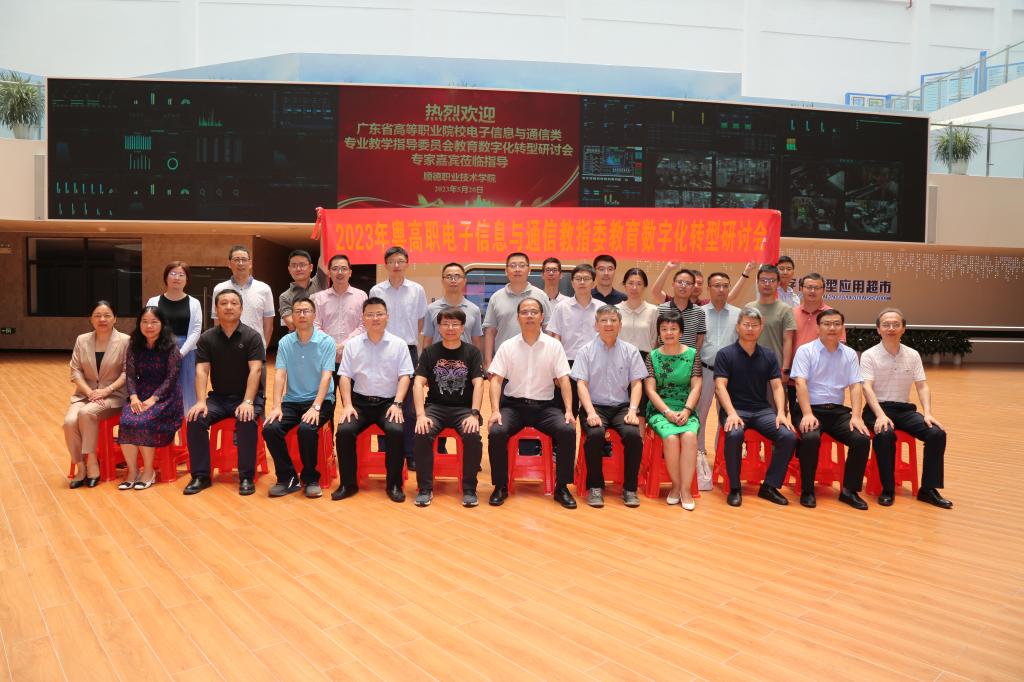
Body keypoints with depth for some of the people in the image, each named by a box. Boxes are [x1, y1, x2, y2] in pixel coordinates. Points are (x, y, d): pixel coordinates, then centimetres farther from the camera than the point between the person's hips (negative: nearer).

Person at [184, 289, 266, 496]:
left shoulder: (252, 336, -6)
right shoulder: (207, 338, 3)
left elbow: (255, 370, -15)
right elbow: (201, 371, -5)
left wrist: (248, 402, -28)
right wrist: (201, 401, -20)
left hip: (247, 396, -3)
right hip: (218, 397, 3)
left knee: (247, 421, -33)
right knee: (195, 419, -22)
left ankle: (246, 477, -20)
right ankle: (201, 475, -10)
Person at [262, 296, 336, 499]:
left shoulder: (326, 342, -5)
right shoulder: (285, 342, 5)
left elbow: (326, 377, -12)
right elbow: (279, 375, -2)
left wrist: (316, 407, -23)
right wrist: (276, 406, -15)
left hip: (320, 400, -4)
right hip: (291, 400, 4)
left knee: (307, 429, -32)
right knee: (270, 428, -22)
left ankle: (311, 479, -8)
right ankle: (287, 478, -2)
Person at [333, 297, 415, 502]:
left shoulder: (399, 344, 4)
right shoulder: (352, 345, 7)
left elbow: (405, 376, -1)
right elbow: (344, 376, 5)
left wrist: (397, 404, -13)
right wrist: (347, 405, -7)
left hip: (388, 402, -1)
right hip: (360, 401, 2)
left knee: (396, 431, -29)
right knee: (344, 431, -24)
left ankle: (394, 484, -11)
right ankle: (348, 483, -7)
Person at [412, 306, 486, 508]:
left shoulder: (473, 352, 3)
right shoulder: (429, 352, 4)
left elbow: (478, 384, -7)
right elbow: (418, 384, -5)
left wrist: (474, 414, -22)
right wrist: (421, 415, -20)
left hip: (464, 408, -1)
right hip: (436, 406, 1)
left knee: (473, 436, -30)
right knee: (421, 435, -28)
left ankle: (469, 489, -12)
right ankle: (425, 488, -12)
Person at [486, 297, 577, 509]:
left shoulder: (554, 346, 4)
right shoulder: (507, 347, 4)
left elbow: (563, 380, 0)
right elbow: (496, 380, -1)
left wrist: (569, 410, -13)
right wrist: (495, 411, -15)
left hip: (545, 405, 0)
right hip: (514, 404, 0)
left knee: (568, 431, -26)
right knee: (496, 432, -28)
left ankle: (561, 487, -10)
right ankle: (500, 487, -9)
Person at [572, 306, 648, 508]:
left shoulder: (630, 351, 8)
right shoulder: (586, 351, 4)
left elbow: (636, 383, 4)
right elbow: (582, 384, -3)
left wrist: (632, 410, -11)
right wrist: (591, 412, -17)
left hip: (622, 406, 2)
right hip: (595, 406, -1)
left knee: (633, 434, -28)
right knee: (595, 434, -32)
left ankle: (629, 488, -11)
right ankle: (595, 487, -13)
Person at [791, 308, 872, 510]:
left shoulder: (849, 354, 10)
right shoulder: (805, 351, -2)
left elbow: (856, 386, 4)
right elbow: (801, 383, -12)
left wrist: (856, 416, -11)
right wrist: (808, 414, -24)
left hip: (837, 410, 4)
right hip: (811, 409, -4)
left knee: (862, 439, -20)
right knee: (811, 438, -33)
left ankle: (850, 490, -3)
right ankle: (807, 491, -14)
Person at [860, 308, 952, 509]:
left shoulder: (913, 355, 9)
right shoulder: (869, 355, -4)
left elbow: (922, 386, 5)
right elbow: (867, 388, -14)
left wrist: (927, 413, -13)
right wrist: (881, 415, -29)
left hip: (904, 409, 4)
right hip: (878, 409, -4)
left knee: (937, 434, -19)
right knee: (886, 434, -36)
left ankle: (928, 489, -7)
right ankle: (887, 489, -20)